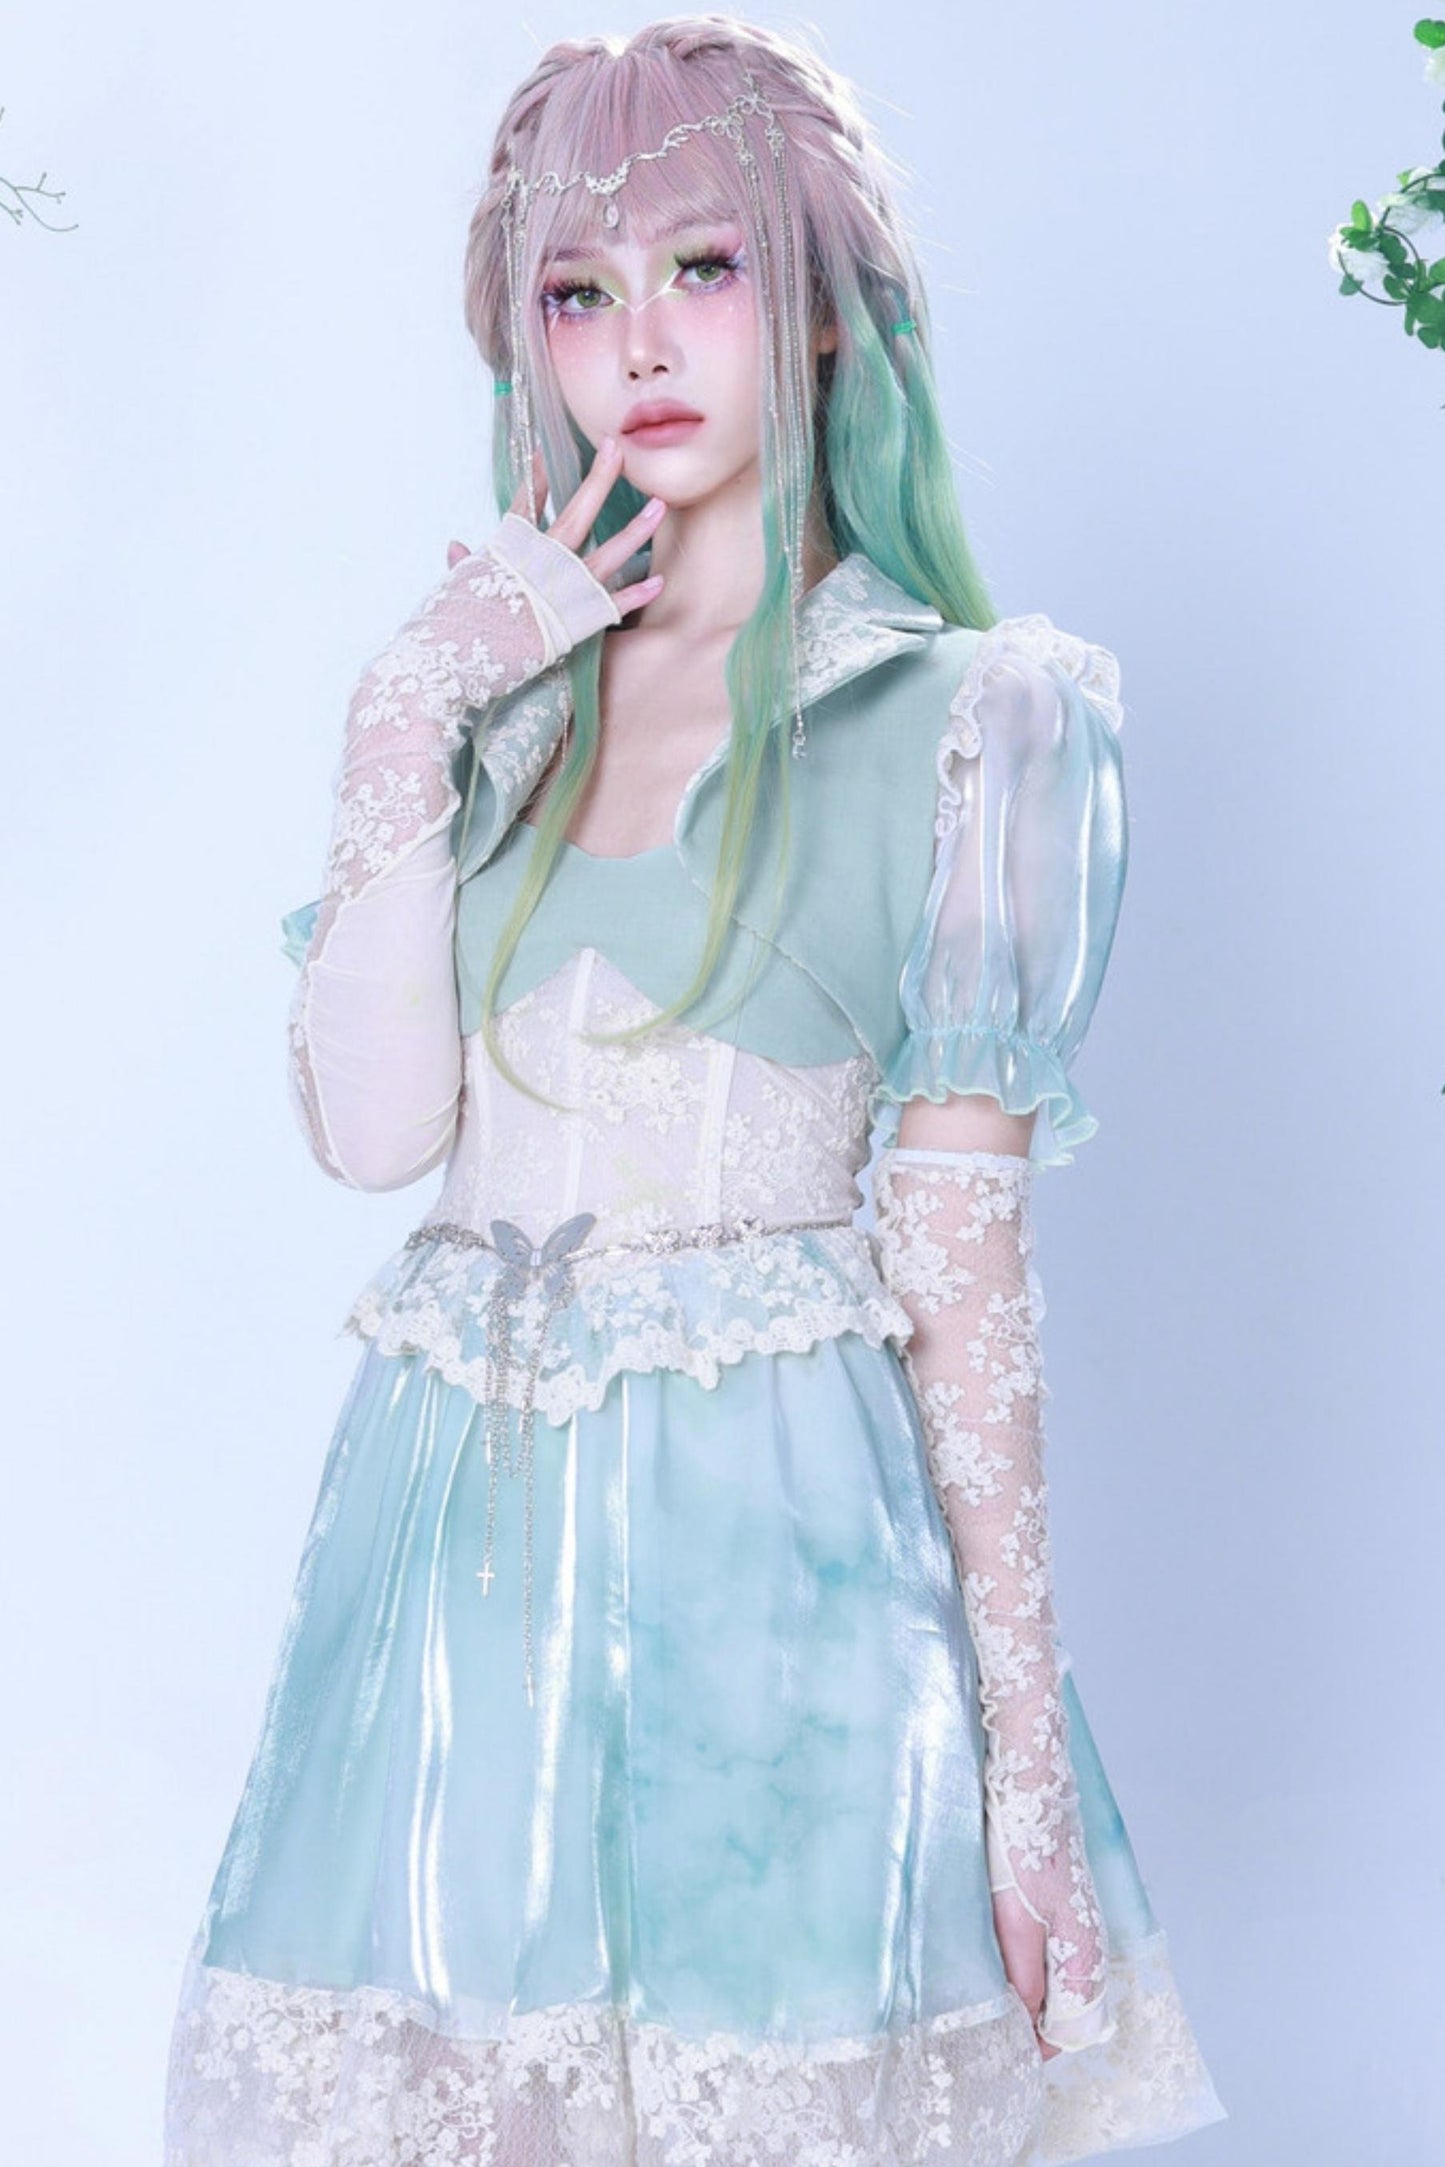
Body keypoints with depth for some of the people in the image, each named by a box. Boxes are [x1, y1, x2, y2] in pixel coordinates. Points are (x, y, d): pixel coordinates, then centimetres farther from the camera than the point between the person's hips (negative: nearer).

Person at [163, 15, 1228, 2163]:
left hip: (778, 1541, -4)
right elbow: (371, 1123, -1)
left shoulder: (964, 716, -2)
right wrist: (404, 729, -7)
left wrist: (1027, 1747, -5)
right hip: (452, 1525, 4)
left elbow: (966, 1260, -4)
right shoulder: (492, 693, 11)